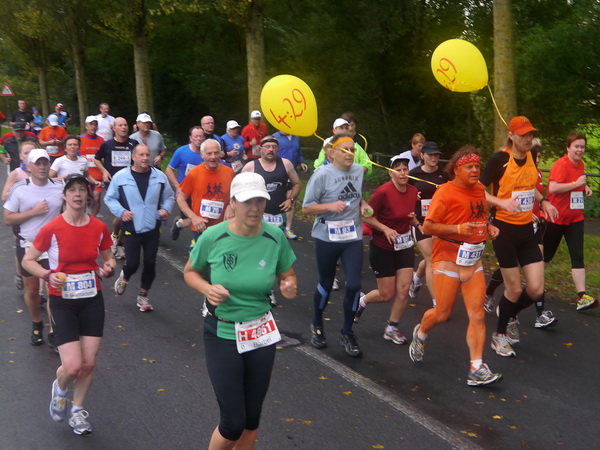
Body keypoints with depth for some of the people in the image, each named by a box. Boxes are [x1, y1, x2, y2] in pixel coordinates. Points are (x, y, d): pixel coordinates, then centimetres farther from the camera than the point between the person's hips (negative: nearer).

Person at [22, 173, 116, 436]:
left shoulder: (99, 228, -3)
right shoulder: (51, 229, -13)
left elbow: (108, 258, 13)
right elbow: (27, 260, -2)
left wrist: (109, 268, -10)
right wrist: (47, 275, -20)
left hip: (92, 300, 3)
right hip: (63, 302, -3)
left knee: (89, 363, 5)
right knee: (72, 366, -11)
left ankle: (78, 411, 31)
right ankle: (60, 388, 26)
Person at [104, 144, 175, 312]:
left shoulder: (159, 176, 1)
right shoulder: (120, 176, -6)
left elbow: (169, 197, 12)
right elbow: (109, 198, 3)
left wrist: (166, 209, -7)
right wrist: (120, 211, -12)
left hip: (153, 229, 3)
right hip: (131, 229, -2)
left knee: (150, 263, 5)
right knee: (132, 263, -5)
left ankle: (143, 296, 25)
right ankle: (124, 277, 33)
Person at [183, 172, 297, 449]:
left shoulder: (275, 237, -10)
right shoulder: (213, 237, -15)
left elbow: (288, 276, 4)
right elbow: (190, 272, 1)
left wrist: (289, 287, -19)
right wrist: (207, 289, -20)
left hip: (261, 335, 3)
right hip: (222, 335, -2)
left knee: (251, 419, 16)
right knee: (233, 423, -1)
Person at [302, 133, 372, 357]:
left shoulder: (358, 171, 3)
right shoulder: (322, 175, -13)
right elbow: (307, 208, -11)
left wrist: (363, 204, 0)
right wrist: (330, 206, -26)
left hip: (353, 237, 4)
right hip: (327, 237, -3)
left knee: (353, 285, -4)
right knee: (326, 283, 11)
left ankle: (347, 333, 16)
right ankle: (317, 325, 38)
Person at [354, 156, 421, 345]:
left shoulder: (413, 191, -1)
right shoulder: (383, 192, -20)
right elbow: (366, 216, -15)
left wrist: (418, 224, -1)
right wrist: (385, 229, -26)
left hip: (404, 245, 5)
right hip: (382, 247, -5)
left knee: (404, 289, -1)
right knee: (387, 294, 1)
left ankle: (392, 329, 17)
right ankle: (361, 301, 34)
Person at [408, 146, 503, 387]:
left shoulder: (479, 190, 10)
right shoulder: (446, 192, -13)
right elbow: (428, 226, -16)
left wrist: (488, 227, 7)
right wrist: (457, 229, -27)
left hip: (473, 260, 6)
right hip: (448, 258, -6)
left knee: (478, 315, -2)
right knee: (442, 313, 4)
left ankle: (477, 369, 1)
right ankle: (421, 333, 38)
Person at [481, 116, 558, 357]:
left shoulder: (530, 157, 6)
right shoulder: (500, 159, -13)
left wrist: (543, 201, 6)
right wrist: (502, 202, -28)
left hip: (526, 229, 6)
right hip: (505, 229, -6)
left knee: (536, 290, 0)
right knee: (515, 289, 0)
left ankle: (509, 314, 33)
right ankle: (500, 335, 25)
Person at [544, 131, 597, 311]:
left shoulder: (580, 165, 10)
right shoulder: (561, 165, -16)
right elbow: (552, 188, -29)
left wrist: (585, 187, 9)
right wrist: (576, 183, -25)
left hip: (575, 218, 6)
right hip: (557, 217, -6)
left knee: (578, 256, -4)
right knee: (546, 255, 9)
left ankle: (582, 297, -9)